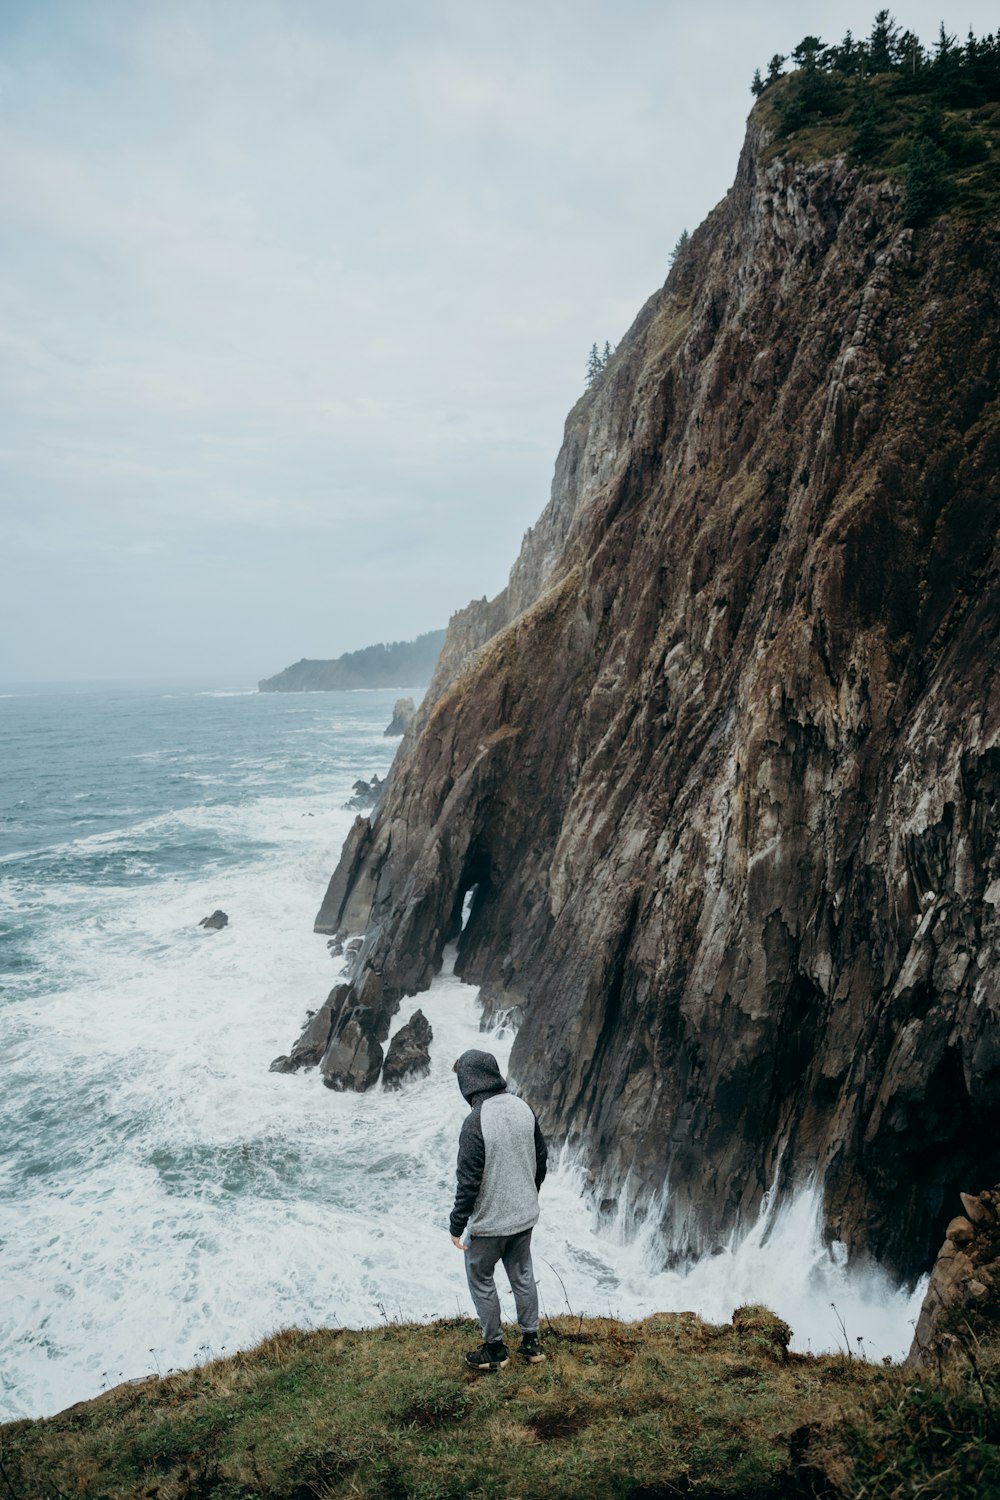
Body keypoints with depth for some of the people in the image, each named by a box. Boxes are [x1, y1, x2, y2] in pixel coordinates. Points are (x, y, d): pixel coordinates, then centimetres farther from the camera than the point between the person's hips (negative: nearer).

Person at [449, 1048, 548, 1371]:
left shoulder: (475, 1122, -26)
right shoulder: (523, 1108, -5)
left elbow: (469, 1181, -22)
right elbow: (541, 1157, 7)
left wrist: (457, 1226, -10)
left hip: (489, 1223, -6)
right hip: (525, 1215, 6)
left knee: (481, 1280, 14)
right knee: (522, 1275, 22)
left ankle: (495, 1349, 26)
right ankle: (531, 1342, 32)